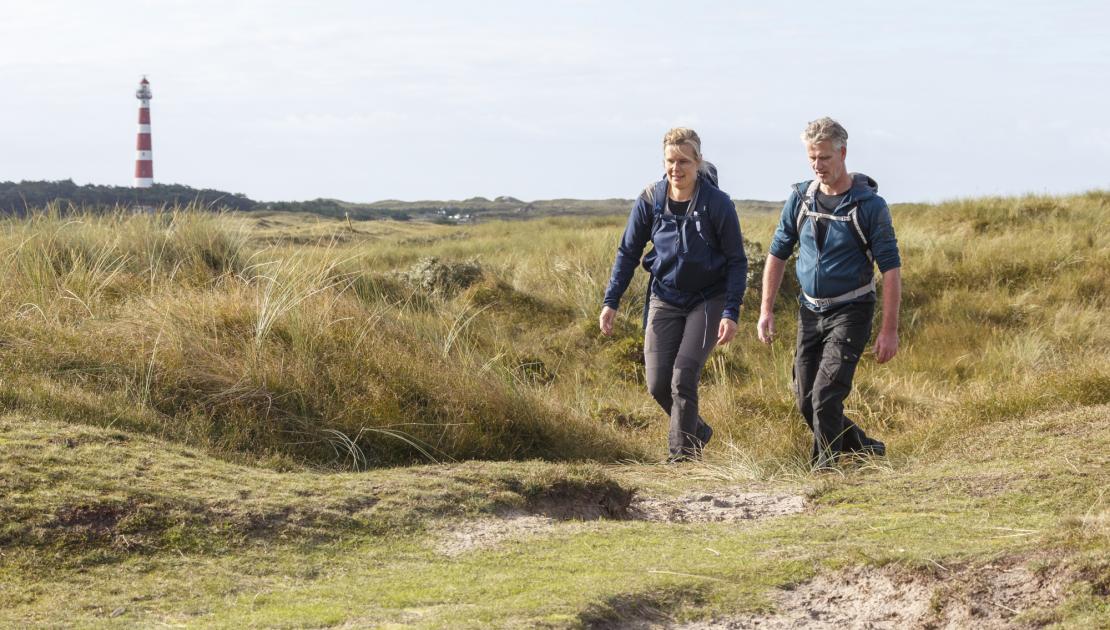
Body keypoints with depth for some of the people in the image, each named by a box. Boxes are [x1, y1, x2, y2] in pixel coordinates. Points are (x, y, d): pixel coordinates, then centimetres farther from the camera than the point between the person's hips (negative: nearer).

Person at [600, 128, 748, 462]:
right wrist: (611, 301, -1)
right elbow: (628, 252, 4)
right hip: (665, 299, 4)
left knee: (683, 376, -14)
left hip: (707, 300, -4)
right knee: (658, 385, 1)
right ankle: (698, 431, 28)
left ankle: (682, 456, -1)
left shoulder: (717, 203, -15)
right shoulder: (650, 200, -7)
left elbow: (737, 261, -9)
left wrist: (731, 313, -16)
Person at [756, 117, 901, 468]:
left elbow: (890, 268, -12)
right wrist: (766, 311, 4)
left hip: (851, 312, -6)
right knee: (807, 402, 8)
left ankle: (825, 468, -2)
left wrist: (889, 331, -16)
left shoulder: (869, 205, -13)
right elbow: (778, 254, 10)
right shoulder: (800, 198, 1)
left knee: (826, 395, -16)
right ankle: (863, 448, 29)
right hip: (810, 311, 6)